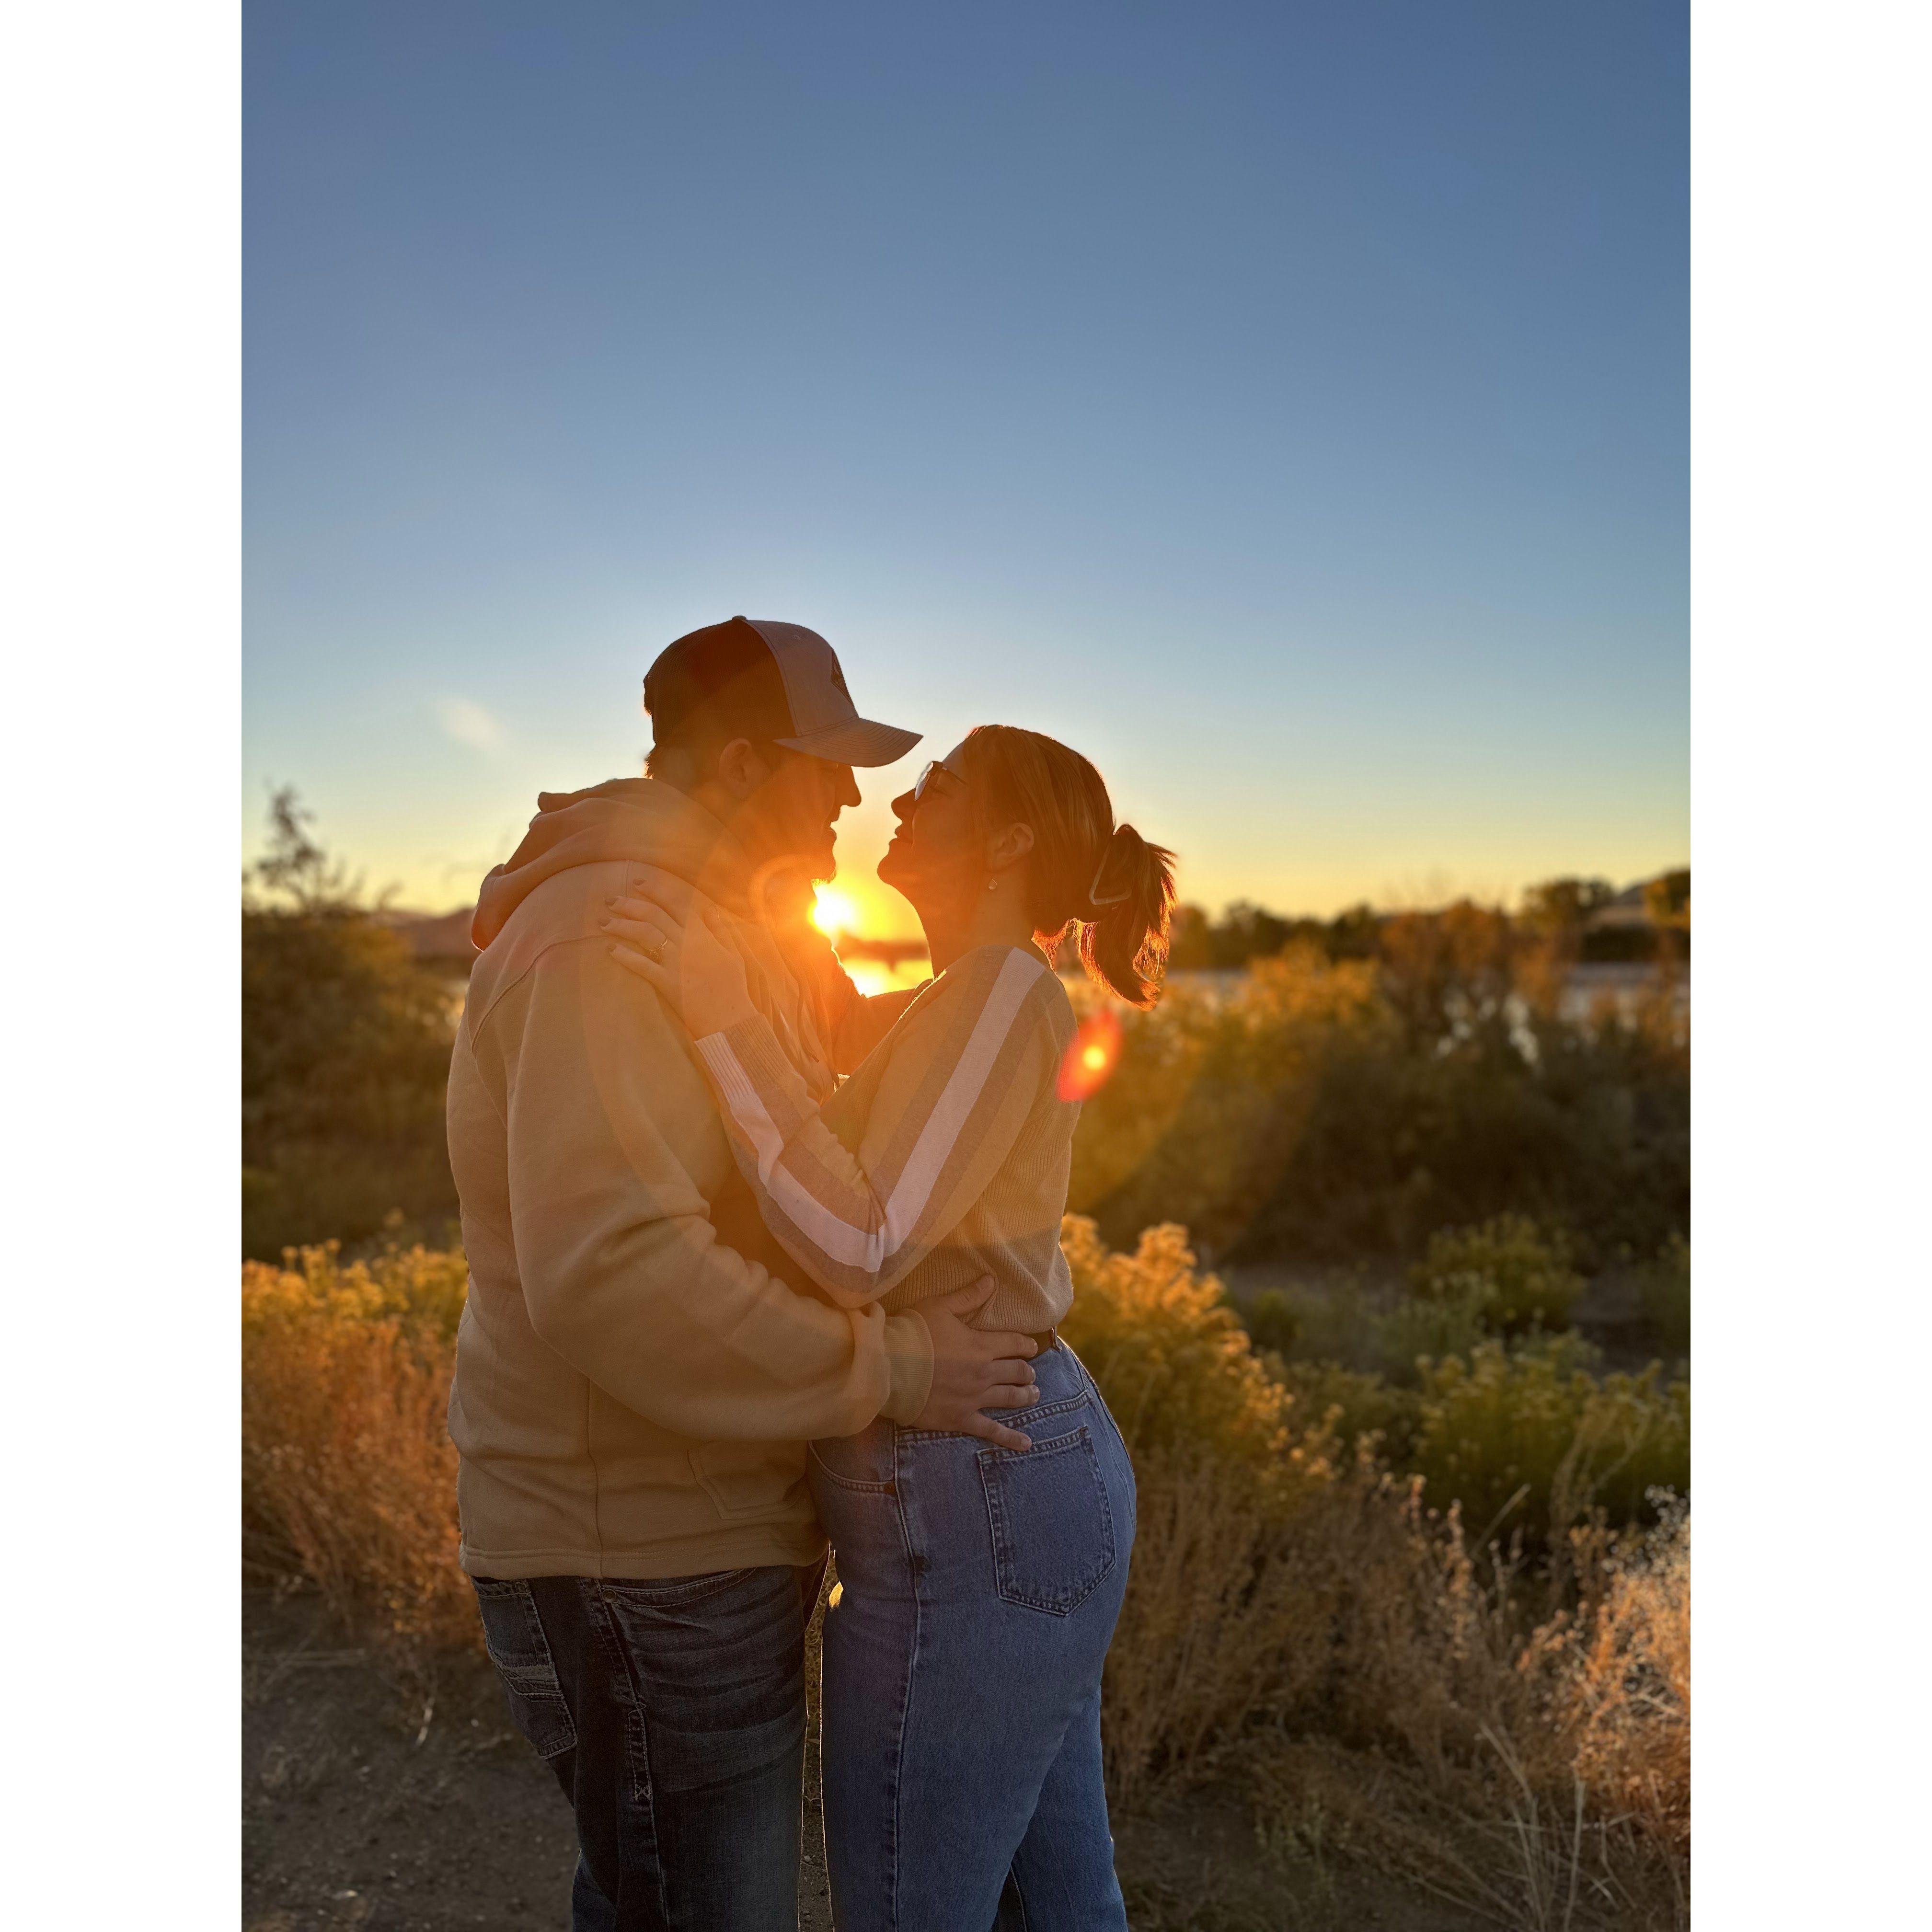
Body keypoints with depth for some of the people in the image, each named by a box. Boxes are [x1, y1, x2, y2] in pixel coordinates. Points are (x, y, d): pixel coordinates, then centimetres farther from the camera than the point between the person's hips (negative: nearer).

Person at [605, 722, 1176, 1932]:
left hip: (973, 1522, -10)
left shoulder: (1004, 991, -16)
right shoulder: (983, 1011, 14)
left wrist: (724, 1021, -26)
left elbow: (863, 1251, -24)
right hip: (1033, 1474, 10)